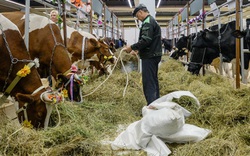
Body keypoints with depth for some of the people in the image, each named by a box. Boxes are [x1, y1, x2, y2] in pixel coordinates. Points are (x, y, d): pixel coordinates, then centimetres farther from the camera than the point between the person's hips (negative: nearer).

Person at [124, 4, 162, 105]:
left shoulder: (147, 22, -12)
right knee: (154, 81, 14)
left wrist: (132, 47, -14)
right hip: (154, 55, 10)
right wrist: (136, 50, 18)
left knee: (148, 83, -10)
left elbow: (145, 40, -23)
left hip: (149, 57, -10)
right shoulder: (153, 21, 20)